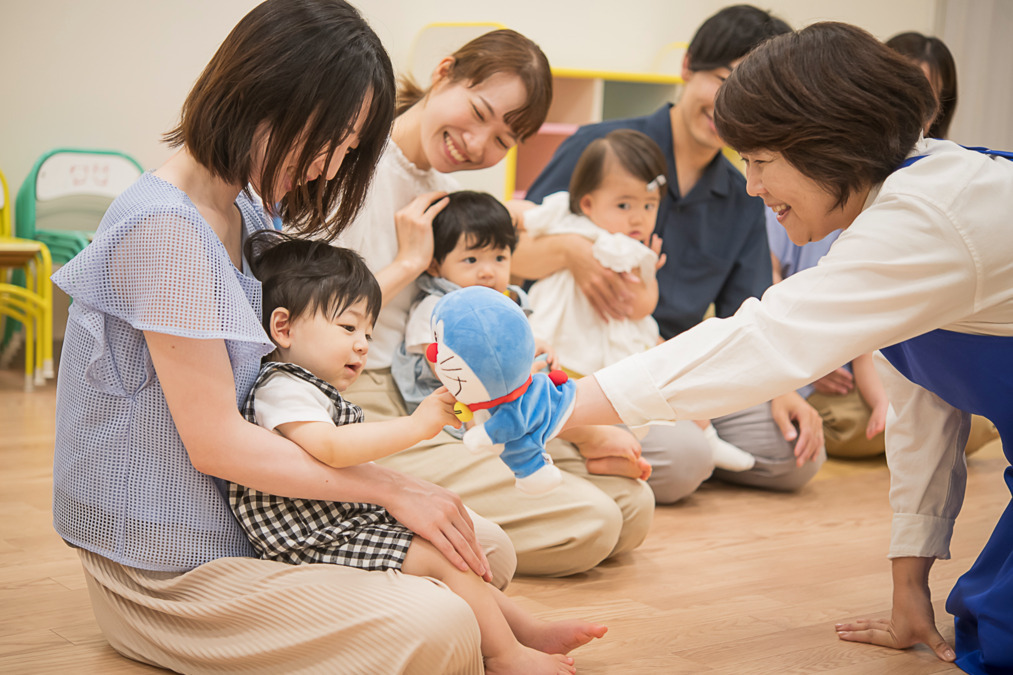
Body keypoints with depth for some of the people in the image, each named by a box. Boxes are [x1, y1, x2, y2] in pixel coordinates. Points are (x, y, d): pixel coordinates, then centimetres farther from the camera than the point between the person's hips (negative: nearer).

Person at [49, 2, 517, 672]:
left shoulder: (249, 212, 9)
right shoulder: (163, 227, -22)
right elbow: (216, 443, -22)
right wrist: (392, 486, -17)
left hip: (250, 513, 10)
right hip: (168, 567, -9)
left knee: (487, 550, 1)